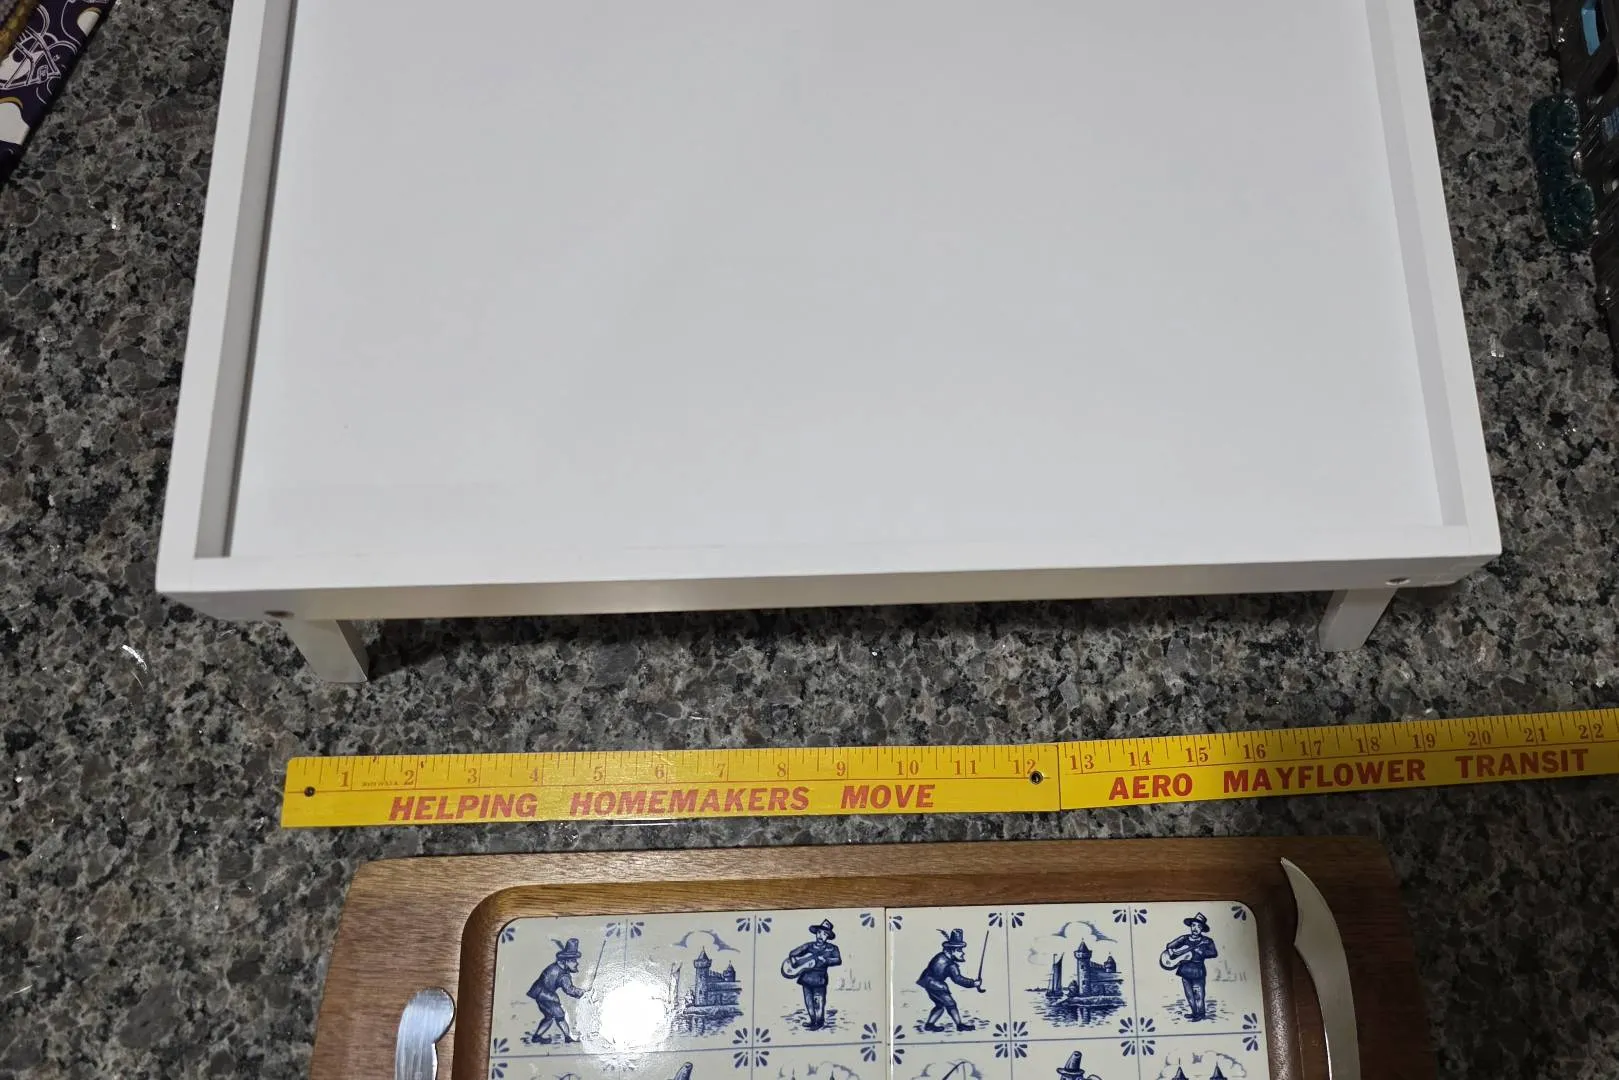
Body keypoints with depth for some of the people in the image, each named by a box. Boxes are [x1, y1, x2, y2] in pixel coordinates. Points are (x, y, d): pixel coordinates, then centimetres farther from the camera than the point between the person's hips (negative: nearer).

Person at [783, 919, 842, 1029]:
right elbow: (792, 953, 8)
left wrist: (825, 960, -21)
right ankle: (813, 1021, 27)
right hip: (806, 978, 3)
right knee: (808, 1003, 11)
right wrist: (793, 960, -13)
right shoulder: (809, 945, 9)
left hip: (819, 980, -3)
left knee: (819, 1003, -2)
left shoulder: (832, 948, 4)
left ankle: (819, 1023, 14)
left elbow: (838, 960, -10)